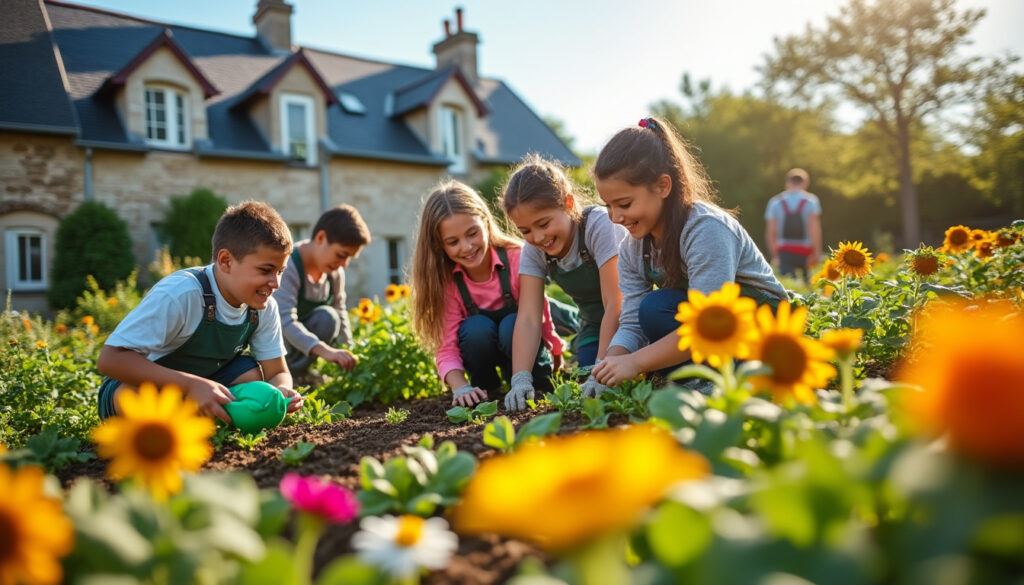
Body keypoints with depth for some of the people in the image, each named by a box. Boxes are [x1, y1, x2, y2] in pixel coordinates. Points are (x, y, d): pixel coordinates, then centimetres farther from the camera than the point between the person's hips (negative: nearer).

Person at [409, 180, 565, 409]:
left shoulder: (517, 258, -23)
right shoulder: (445, 281, -18)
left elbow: (539, 316, -16)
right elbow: (447, 347, -22)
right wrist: (460, 387, -38)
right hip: (480, 343, 2)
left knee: (511, 325, -34)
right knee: (475, 328, -32)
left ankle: (538, 386, -10)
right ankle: (485, 389, -6)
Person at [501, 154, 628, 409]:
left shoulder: (599, 224, -28)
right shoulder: (533, 251, -13)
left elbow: (615, 303, -31)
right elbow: (528, 319, -19)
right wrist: (520, 379, -32)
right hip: (595, 325, 4)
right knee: (588, 377, -21)